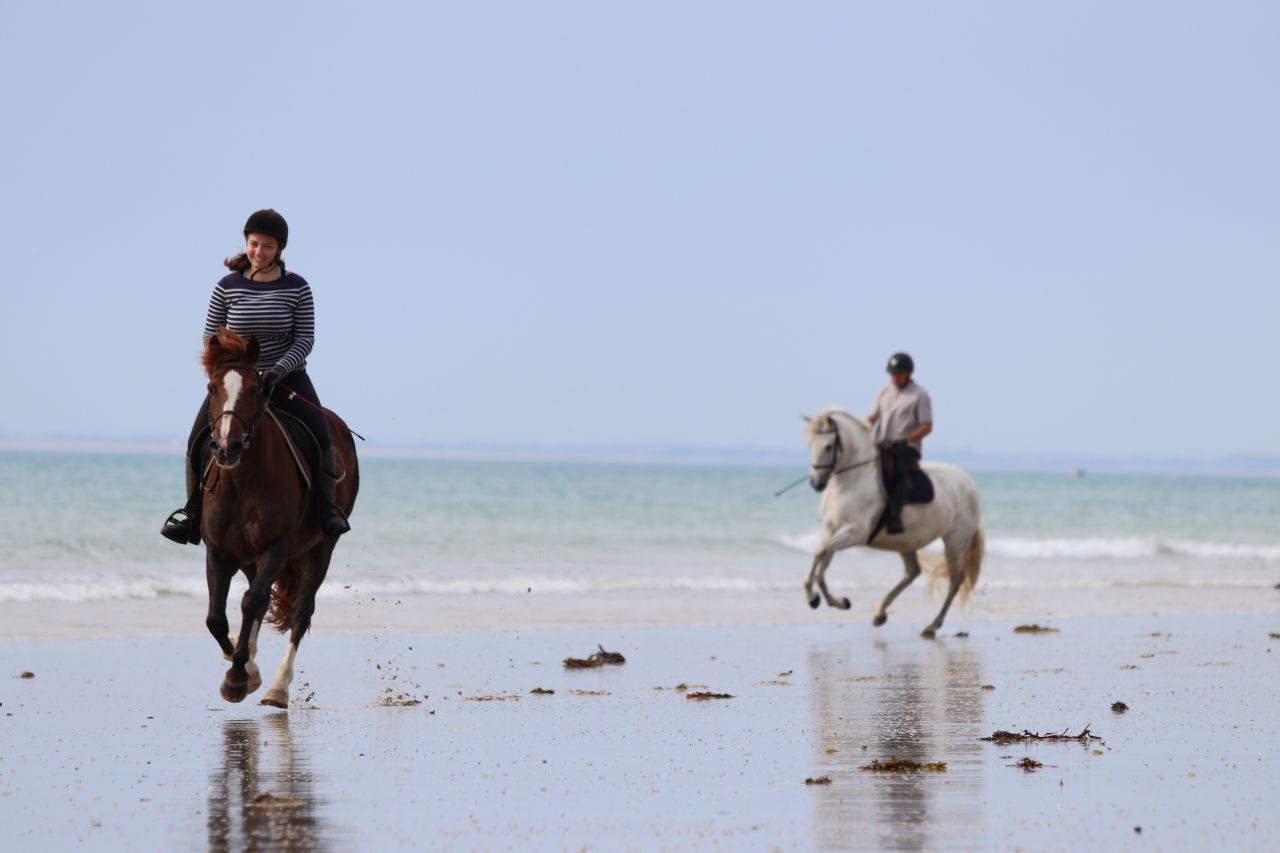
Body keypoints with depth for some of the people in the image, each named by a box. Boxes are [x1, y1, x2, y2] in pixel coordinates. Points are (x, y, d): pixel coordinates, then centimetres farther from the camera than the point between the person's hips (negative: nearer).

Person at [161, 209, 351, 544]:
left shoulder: (297, 288, -4)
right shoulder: (227, 287, -1)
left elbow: (304, 339, -7)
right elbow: (211, 339, 3)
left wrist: (280, 369, -24)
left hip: (287, 378, -1)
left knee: (320, 437, -23)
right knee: (198, 440, -17)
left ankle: (326, 508, -6)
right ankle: (193, 510, 0)